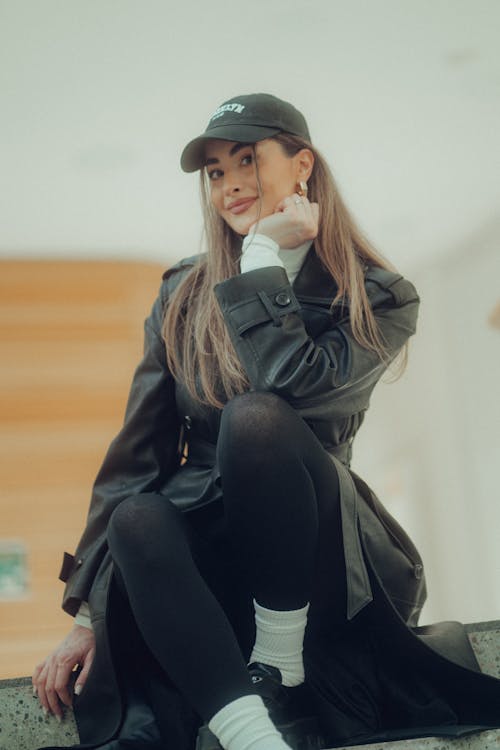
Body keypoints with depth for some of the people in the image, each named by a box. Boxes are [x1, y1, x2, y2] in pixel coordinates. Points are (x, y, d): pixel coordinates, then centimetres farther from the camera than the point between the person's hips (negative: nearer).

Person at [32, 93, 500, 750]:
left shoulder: (380, 300, -1)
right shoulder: (183, 295, 8)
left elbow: (291, 386, -22)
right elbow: (136, 453, 3)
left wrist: (264, 252, -10)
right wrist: (88, 613, -4)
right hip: (201, 549, 3)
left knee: (254, 415, -31)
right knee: (139, 517, -32)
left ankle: (281, 666, -22)